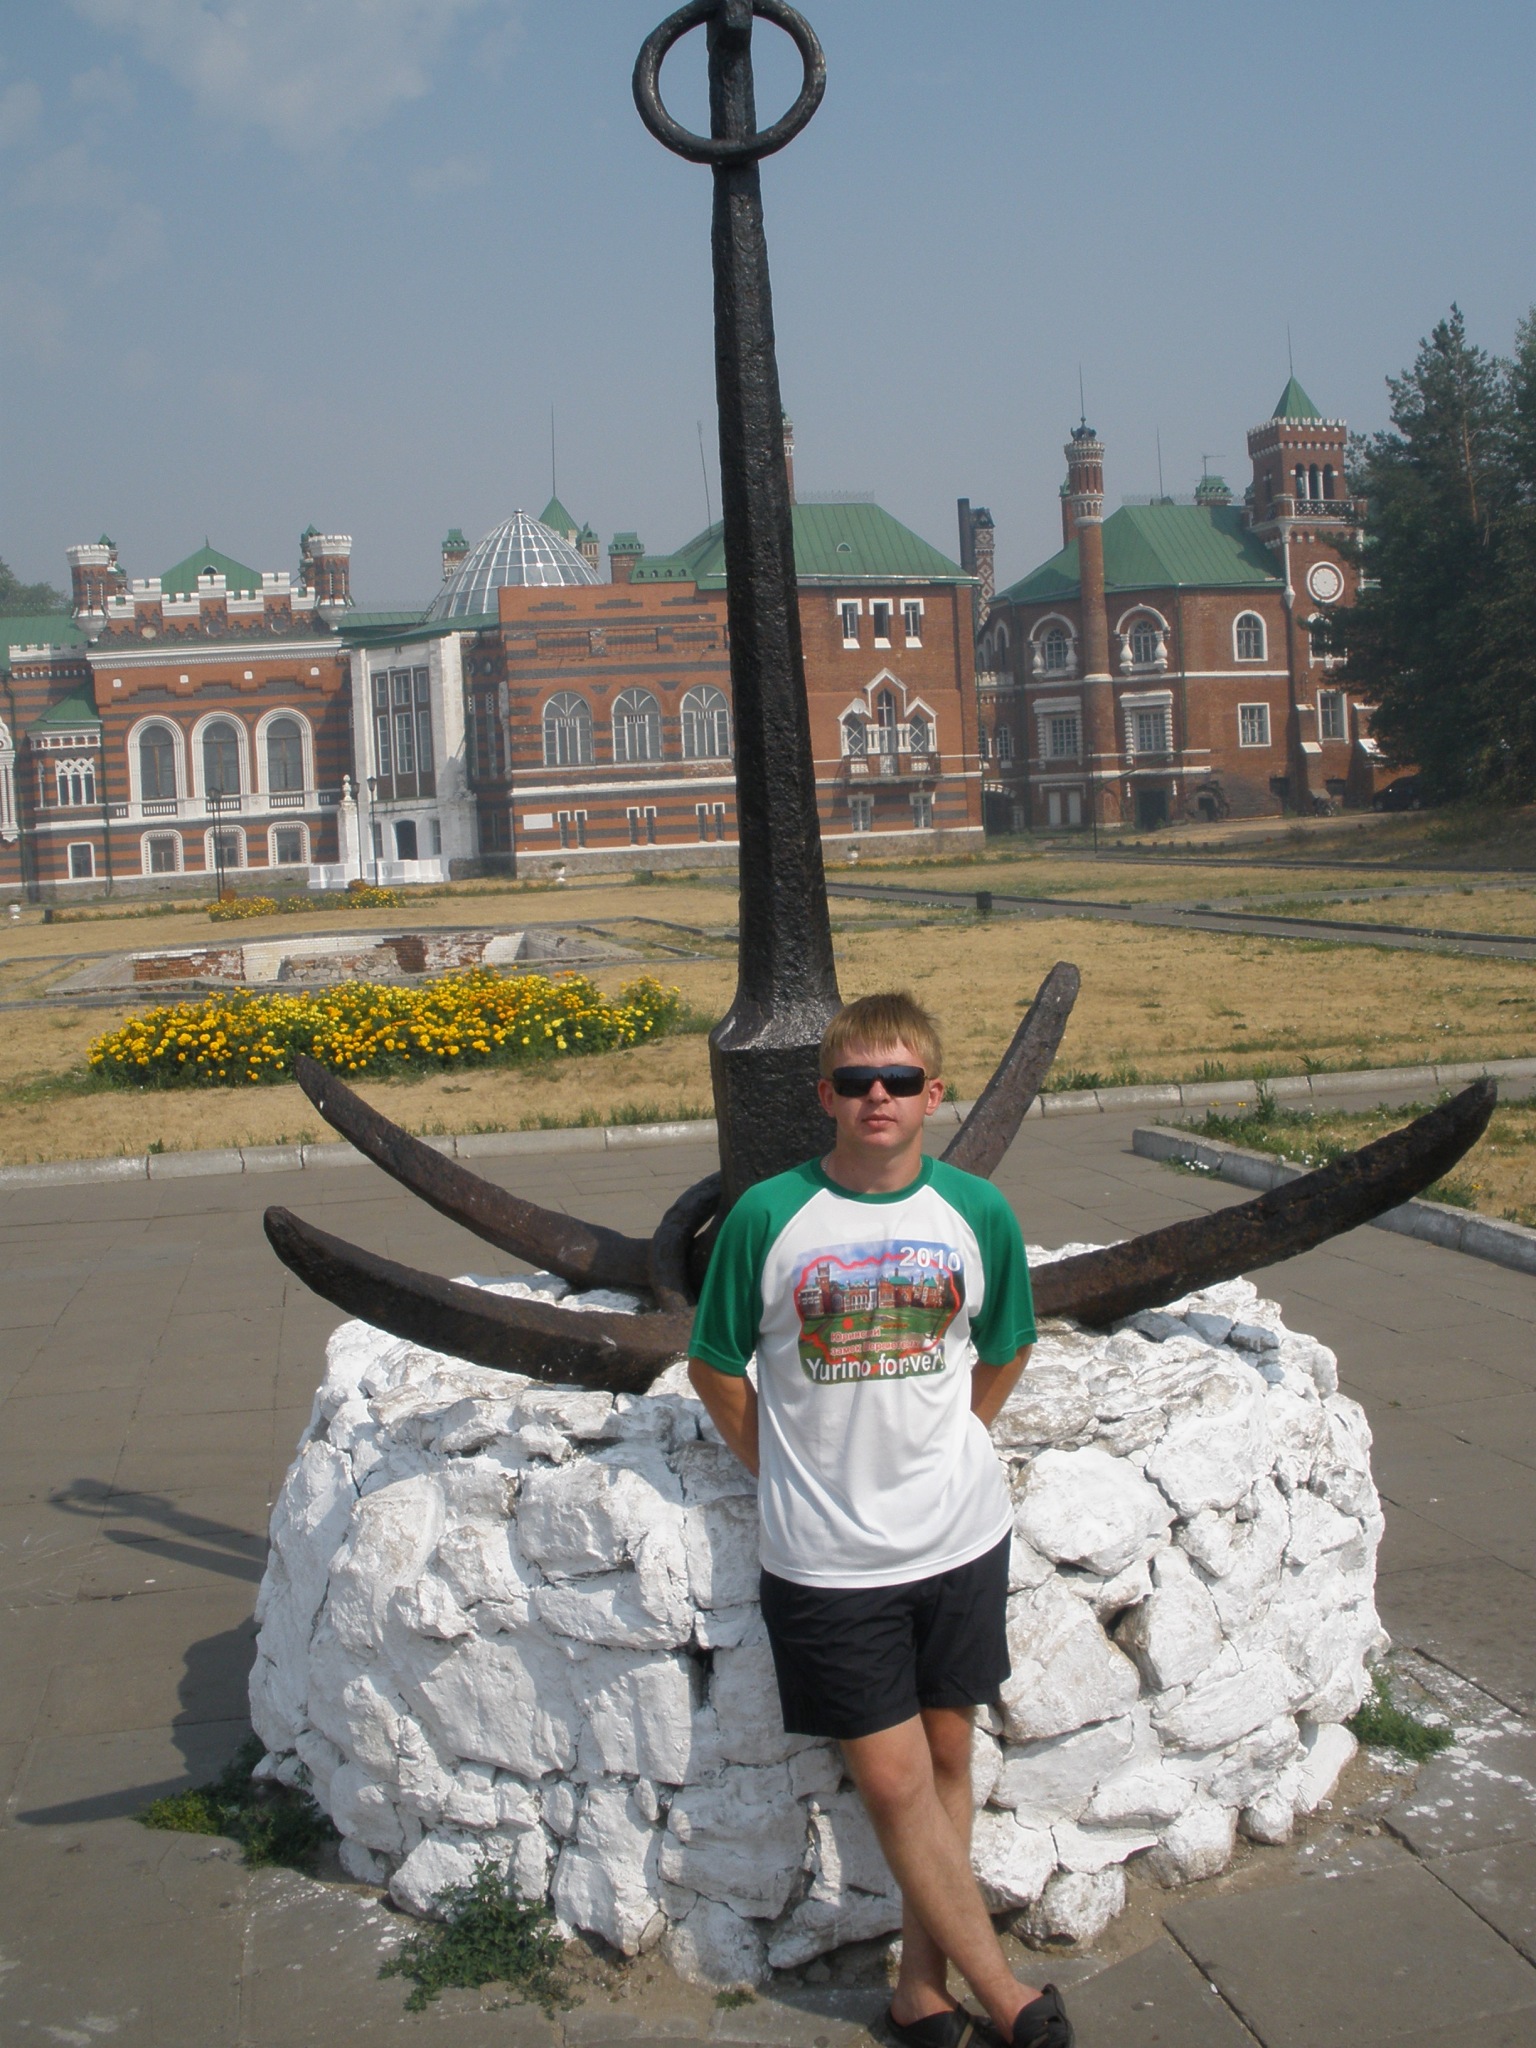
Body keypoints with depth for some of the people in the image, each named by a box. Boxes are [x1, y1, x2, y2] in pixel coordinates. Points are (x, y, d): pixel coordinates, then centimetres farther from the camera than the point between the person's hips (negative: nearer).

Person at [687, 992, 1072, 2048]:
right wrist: (787, 1474, 3)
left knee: (947, 1757, 12)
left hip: (960, 1534, 3)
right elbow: (717, 1366, 2)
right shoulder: (769, 1216, -10)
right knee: (894, 1779, 1)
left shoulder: (977, 1212, -3)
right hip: (827, 1554, -2)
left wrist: (942, 1452, 9)